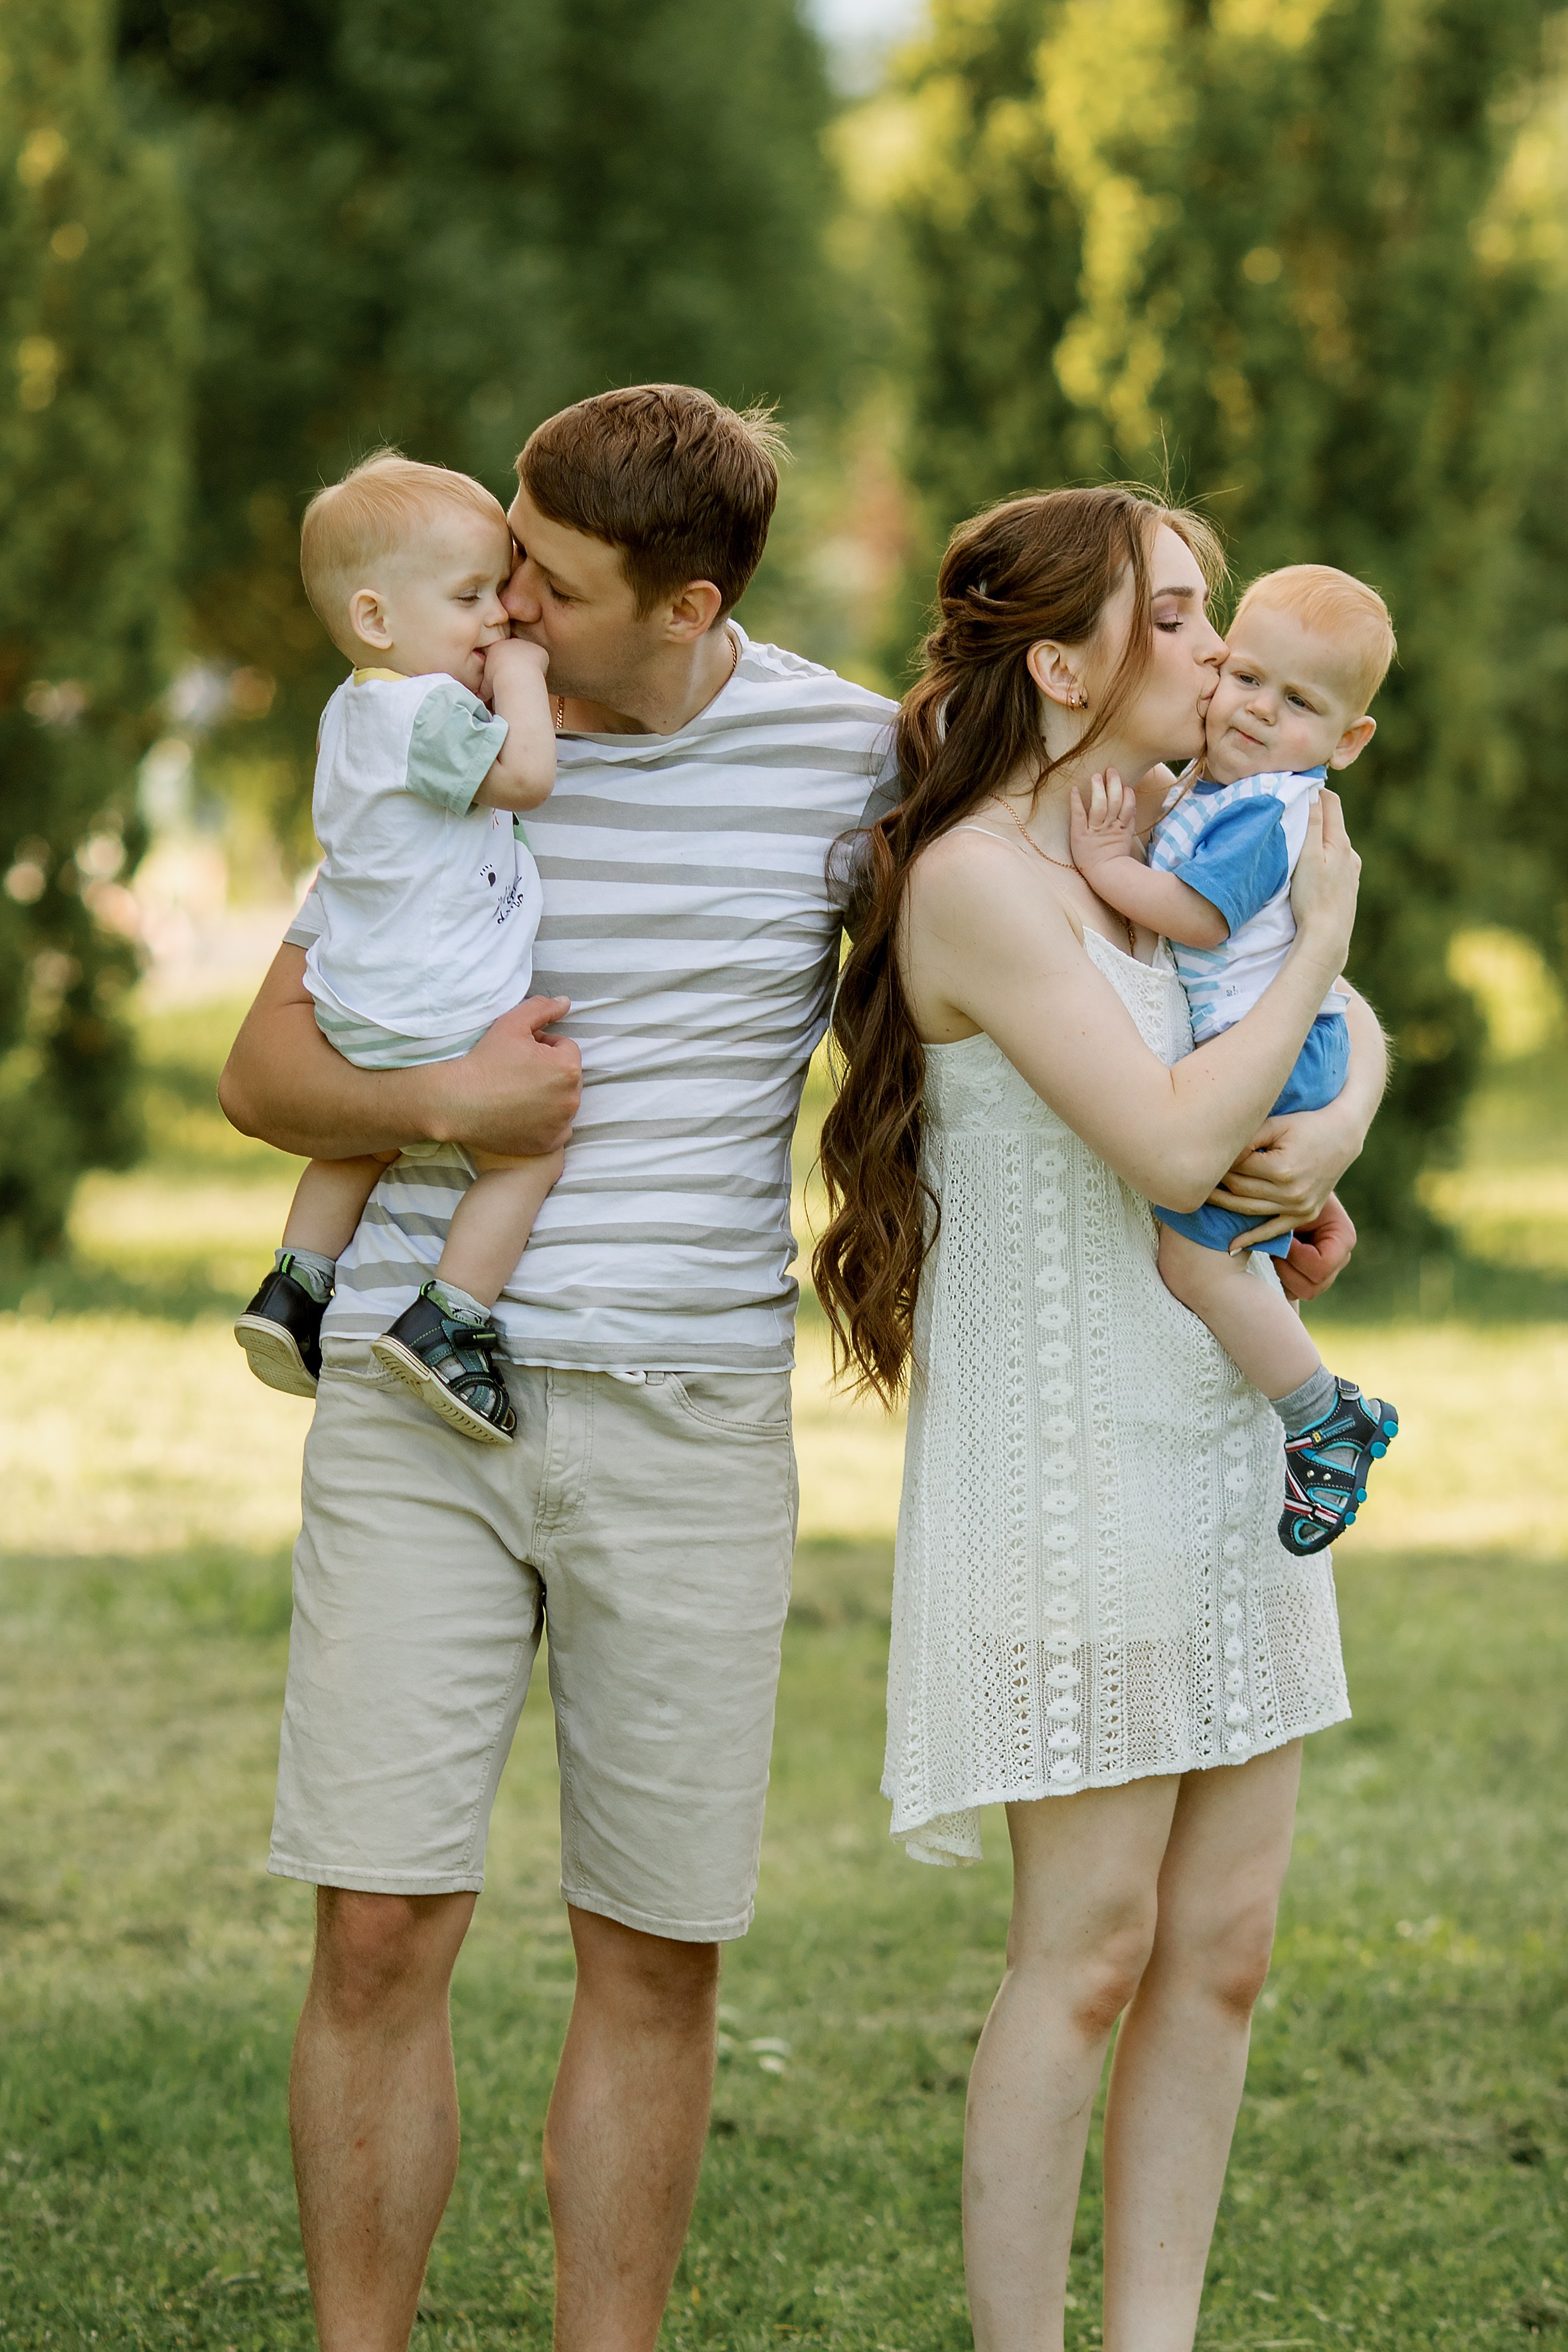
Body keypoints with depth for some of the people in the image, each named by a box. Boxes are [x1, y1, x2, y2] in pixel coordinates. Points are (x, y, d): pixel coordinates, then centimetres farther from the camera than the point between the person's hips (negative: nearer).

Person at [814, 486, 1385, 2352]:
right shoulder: (978, 880, -14)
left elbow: (1353, 1030, 21)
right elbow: (1171, 1143, -22)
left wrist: (1337, 1127, -2)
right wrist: (1314, 945, -9)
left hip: (1228, 1448, 8)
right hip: (1073, 1470, -8)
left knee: (1222, 1948, 8)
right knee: (1089, 1955, -3)